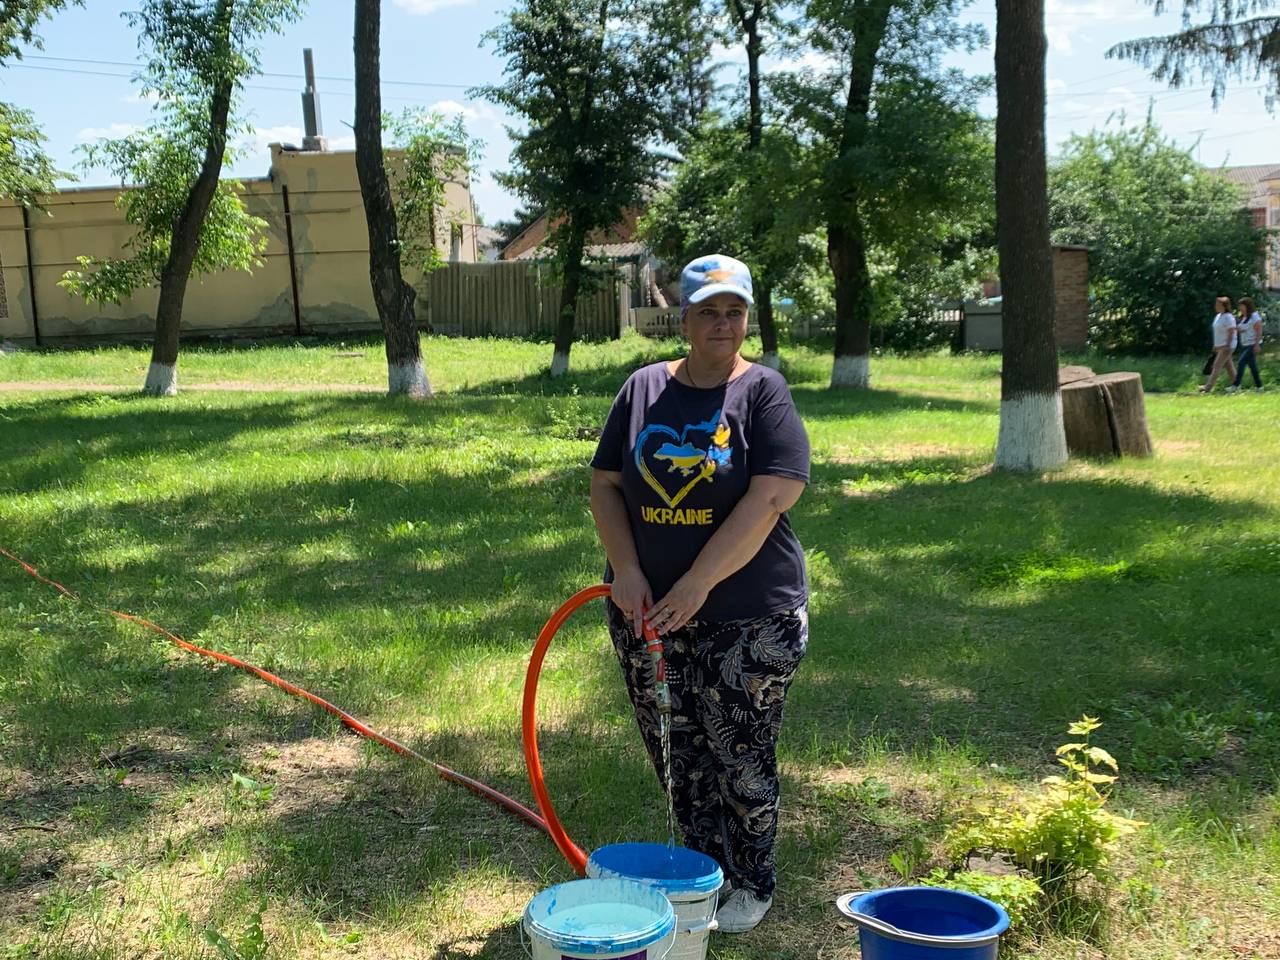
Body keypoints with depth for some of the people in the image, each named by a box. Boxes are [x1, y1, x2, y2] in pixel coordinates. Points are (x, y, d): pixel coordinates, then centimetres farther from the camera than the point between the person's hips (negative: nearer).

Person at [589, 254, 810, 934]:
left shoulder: (763, 393, -6)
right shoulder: (643, 389, 6)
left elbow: (768, 500, -16)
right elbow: (605, 485, 6)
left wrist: (697, 584, -21)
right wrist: (627, 572, -9)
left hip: (748, 621, -4)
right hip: (646, 615, 4)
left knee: (740, 760, 5)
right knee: (677, 759, 13)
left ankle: (751, 885, 26)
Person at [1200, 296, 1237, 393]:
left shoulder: (1228, 317, -15)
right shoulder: (1218, 316, 12)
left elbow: (1231, 332, -18)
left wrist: (1228, 346, -23)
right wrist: (1215, 345, 19)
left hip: (1226, 346, -9)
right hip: (1219, 346, 9)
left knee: (1217, 365, -13)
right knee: (1228, 366, 12)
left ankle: (1208, 387, -17)